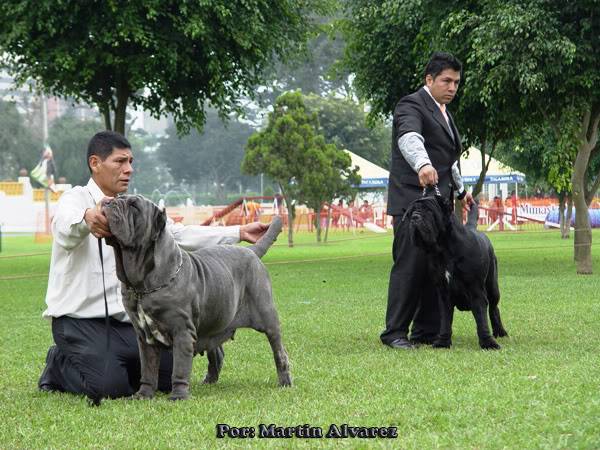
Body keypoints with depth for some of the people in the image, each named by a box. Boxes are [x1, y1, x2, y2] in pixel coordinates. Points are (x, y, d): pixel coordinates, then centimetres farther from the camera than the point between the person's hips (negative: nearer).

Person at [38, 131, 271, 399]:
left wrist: (239, 233, 8)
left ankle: (108, 367, 17)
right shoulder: (75, 200, -9)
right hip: (79, 318, -7)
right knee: (108, 387, -26)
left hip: (126, 323, 7)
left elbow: (180, 235, 14)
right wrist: (88, 219, -58)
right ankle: (60, 365, 5)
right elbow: (66, 230, -32)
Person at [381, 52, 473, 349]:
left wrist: (460, 189, 41)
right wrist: (423, 165, -48)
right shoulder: (411, 105, -8)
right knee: (410, 266, -9)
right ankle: (395, 333, -5)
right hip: (412, 200, -8)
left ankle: (428, 331, 9)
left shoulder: (443, 112, 21)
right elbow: (410, 139, -30)